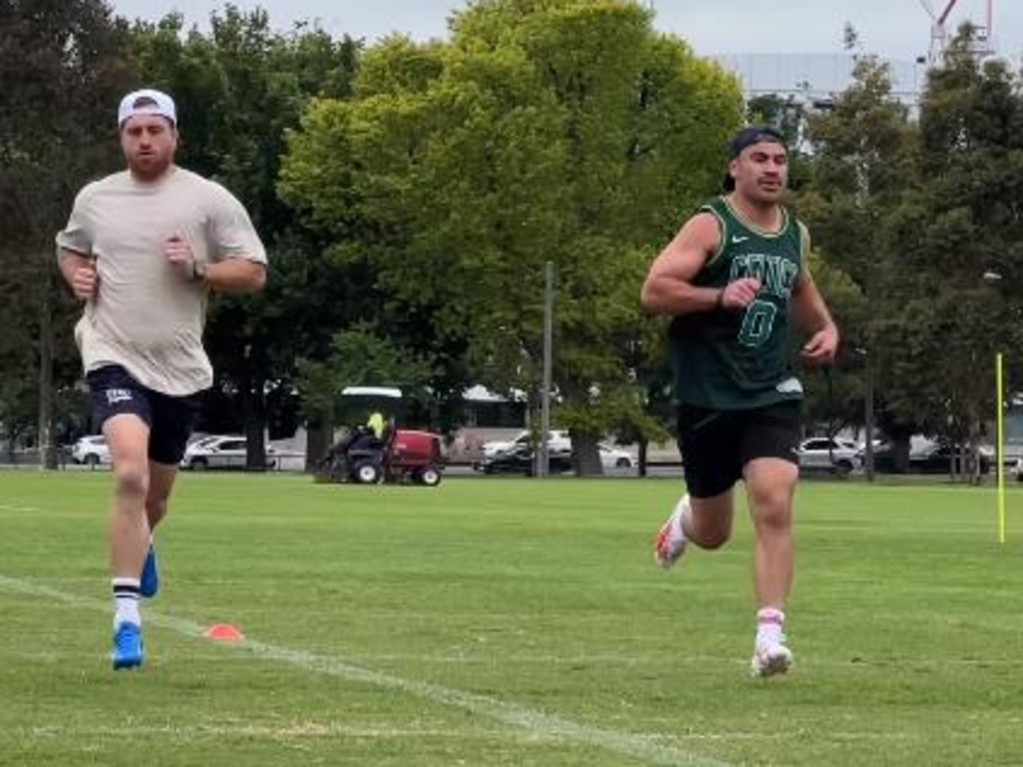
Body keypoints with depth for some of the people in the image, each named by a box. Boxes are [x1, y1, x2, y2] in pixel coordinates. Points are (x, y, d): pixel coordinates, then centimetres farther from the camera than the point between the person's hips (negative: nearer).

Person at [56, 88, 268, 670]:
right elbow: (70, 248, 24)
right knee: (131, 473, -24)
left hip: (181, 367, 2)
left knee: (157, 491, 17)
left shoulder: (209, 200, -2)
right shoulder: (95, 199, 5)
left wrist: (197, 268, -17)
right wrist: (77, 275, 2)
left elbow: (254, 273, -2)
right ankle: (127, 616, -24)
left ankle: (140, 546, 54)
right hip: (115, 358, -2)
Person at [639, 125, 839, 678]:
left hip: (772, 394, 3)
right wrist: (721, 296, -27)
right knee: (713, 535, 11)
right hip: (707, 397, -3)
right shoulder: (710, 226, -8)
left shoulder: (796, 234, 11)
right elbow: (652, 292, -16)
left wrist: (826, 327, 16)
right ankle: (686, 517, 50)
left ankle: (770, 634, -20)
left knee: (774, 504, -19)